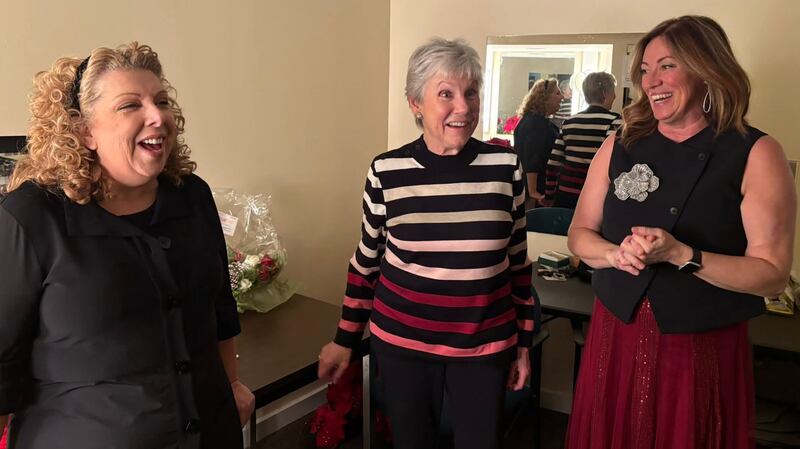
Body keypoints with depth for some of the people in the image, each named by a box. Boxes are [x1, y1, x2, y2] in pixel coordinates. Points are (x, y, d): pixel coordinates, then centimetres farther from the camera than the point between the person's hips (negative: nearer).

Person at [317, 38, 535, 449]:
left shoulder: (506, 166, -6)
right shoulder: (386, 171, -8)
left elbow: (518, 261, 4)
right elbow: (365, 262, 3)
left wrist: (524, 343, 8)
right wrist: (345, 340, 7)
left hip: (485, 346, 1)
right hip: (400, 342, 0)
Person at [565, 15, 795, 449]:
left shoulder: (756, 154, -8)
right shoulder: (619, 146, 2)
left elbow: (773, 274, -11)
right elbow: (580, 233, 6)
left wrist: (680, 254, -23)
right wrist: (616, 254, -15)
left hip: (703, 349, -3)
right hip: (616, 337, 3)